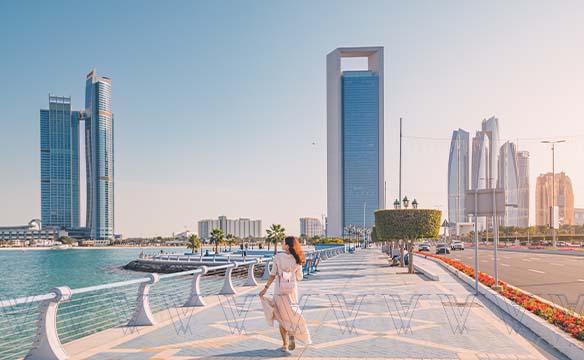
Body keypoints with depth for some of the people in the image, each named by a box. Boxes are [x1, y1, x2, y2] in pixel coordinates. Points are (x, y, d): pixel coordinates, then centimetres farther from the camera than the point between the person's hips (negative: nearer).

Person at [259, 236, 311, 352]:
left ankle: (285, 344, 14)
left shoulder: (277, 257, -12)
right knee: (292, 314, 21)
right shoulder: (297, 260, -6)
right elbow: (299, 277, 2)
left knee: (282, 317, 12)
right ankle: (291, 334, -3)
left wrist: (265, 288, -2)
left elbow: (272, 275, -10)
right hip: (292, 290, 2)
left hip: (279, 290, -1)